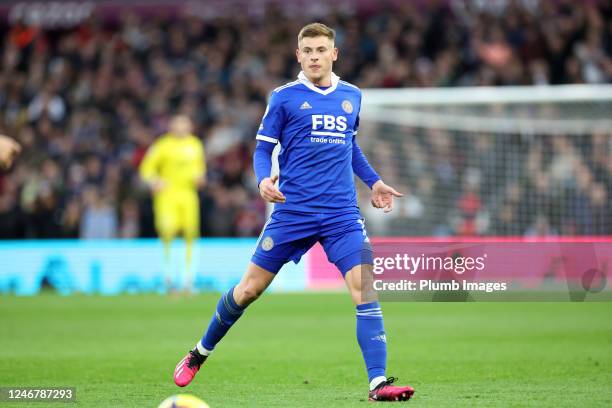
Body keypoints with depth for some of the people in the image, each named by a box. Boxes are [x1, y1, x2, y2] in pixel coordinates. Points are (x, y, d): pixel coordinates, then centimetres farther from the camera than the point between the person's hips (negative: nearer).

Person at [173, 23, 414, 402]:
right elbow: (263, 148, 1)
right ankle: (199, 355, 27)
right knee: (250, 288, 5)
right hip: (292, 211, -2)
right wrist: (264, 179, -19)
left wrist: (374, 182, 19)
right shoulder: (285, 97, -1)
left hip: (342, 214, 2)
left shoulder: (352, 96, 12)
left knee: (365, 287, -14)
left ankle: (379, 382, -15)